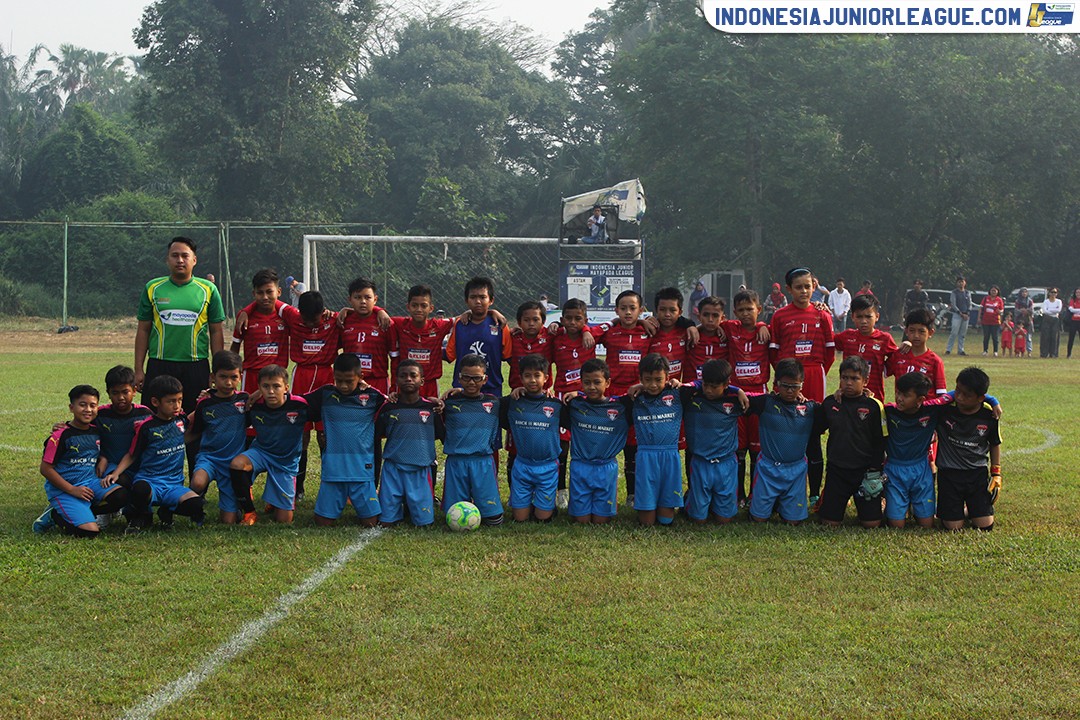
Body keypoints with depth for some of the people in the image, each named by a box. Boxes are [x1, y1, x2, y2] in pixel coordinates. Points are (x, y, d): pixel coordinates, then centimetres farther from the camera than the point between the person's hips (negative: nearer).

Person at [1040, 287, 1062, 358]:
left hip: (1055, 321, 1)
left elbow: (1059, 310, -9)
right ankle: (1044, 354, -4)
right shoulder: (1046, 301, 4)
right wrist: (1054, 313, -14)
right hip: (1047, 320, -1)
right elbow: (1044, 311, -11)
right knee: (1046, 337, -5)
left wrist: (1049, 310, -11)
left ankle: (1053, 353, 0)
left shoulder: (1058, 301, 8)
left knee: (1055, 337, -4)